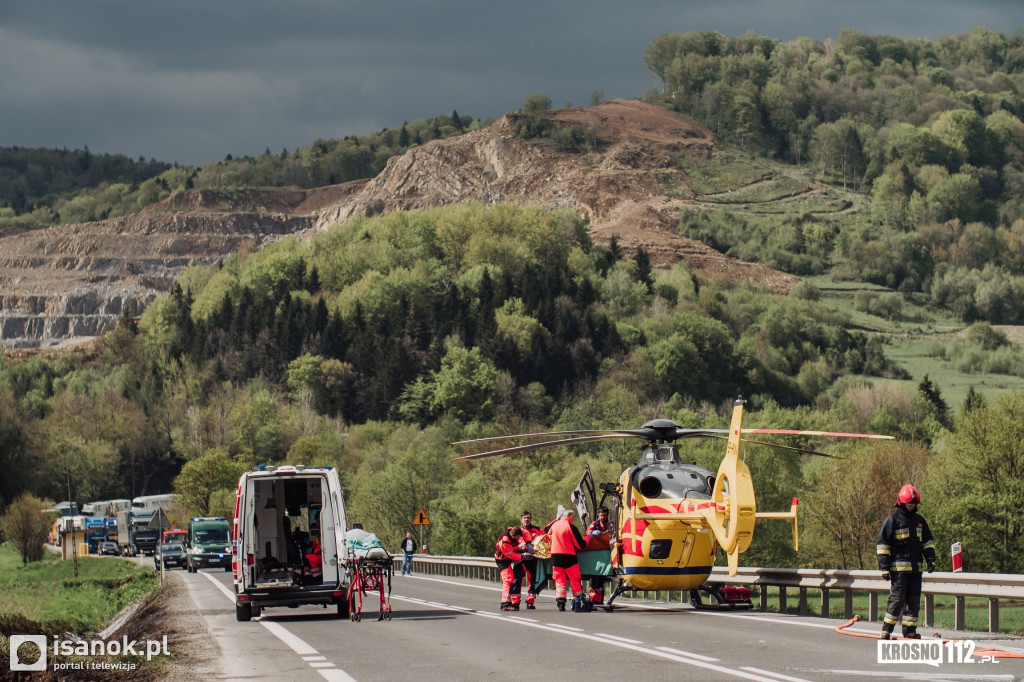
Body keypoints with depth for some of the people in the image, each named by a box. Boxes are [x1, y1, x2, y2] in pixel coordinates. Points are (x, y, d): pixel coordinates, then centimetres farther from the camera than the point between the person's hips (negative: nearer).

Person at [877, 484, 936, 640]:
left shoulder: (919, 520, 16)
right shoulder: (893, 519, -3)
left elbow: (928, 542, 25)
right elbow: (882, 544, -4)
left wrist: (930, 559, 11)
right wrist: (884, 567, -9)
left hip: (916, 568, 6)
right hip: (898, 567, -6)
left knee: (914, 600, 6)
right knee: (897, 598, -11)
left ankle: (909, 630, 13)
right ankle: (886, 630, -7)